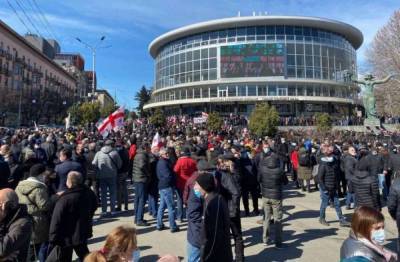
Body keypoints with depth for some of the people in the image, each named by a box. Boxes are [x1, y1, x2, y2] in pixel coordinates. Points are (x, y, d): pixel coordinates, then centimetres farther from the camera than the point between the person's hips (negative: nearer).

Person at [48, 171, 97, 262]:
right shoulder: (89, 193, -5)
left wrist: (53, 238, -13)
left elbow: (56, 220, -22)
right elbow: (94, 207, 15)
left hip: (67, 236, -6)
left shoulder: (65, 198, -24)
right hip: (83, 232, 6)